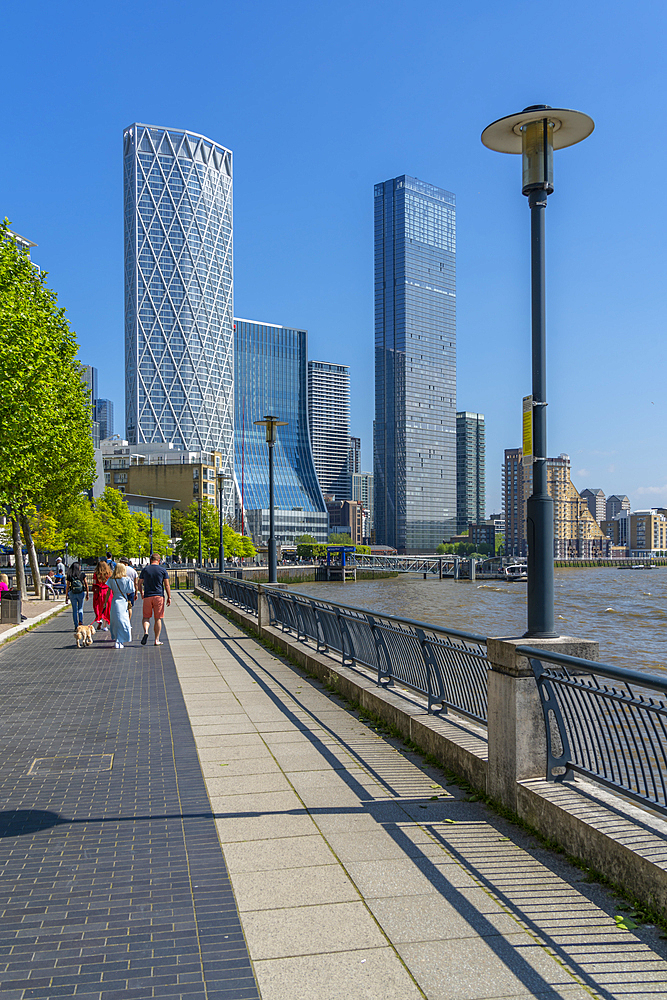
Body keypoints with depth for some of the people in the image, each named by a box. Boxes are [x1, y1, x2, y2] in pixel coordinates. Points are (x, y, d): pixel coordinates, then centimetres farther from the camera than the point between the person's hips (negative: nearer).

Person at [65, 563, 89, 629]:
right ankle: (80, 621, -5)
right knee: (80, 608, 17)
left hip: (73, 594, 0)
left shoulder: (69, 576, -4)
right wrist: (87, 594, 12)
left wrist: (66, 597, 4)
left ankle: (76, 626, 8)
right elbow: (86, 585, 1)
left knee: (74, 610, 9)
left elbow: (67, 587, -3)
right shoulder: (82, 575, -5)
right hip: (81, 593, 0)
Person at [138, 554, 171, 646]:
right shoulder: (163, 570, 1)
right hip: (159, 596, -1)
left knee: (146, 617, 10)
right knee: (158, 619, 5)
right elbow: (166, 585, -1)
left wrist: (141, 593, 23)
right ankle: (157, 640, 6)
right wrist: (169, 597, 4)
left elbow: (140, 584, 8)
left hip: (147, 596, 1)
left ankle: (146, 632, -19)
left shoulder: (145, 569, 4)